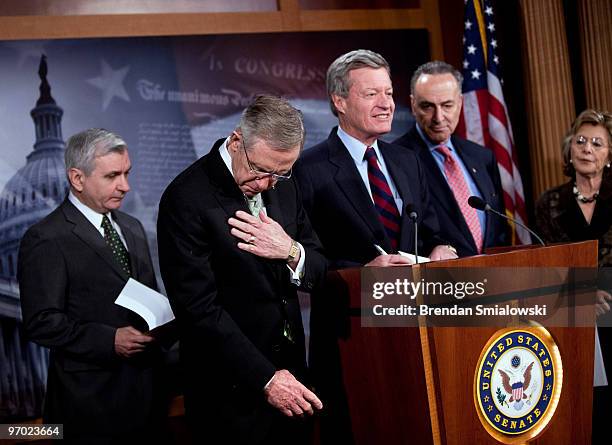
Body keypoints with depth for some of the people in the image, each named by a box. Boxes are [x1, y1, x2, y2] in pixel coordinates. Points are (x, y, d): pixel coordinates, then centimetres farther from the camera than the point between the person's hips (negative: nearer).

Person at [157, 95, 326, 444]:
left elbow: (318, 271, 7)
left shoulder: (283, 184, 4)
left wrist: (292, 252, -15)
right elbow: (200, 308, -19)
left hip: (290, 371, 6)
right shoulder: (187, 199, -16)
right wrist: (266, 377, -20)